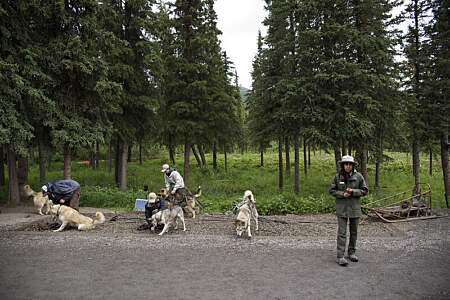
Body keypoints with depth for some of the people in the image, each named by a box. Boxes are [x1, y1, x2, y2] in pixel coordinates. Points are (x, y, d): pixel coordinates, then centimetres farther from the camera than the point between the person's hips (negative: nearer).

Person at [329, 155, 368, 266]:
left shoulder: (358, 176, -3)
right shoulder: (338, 176, -3)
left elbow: (365, 190, 1)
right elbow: (332, 190, 2)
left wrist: (353, 191, -15)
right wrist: (342, 194, -15)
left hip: (355, 207, 2)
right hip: (341, 208, -2)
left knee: (354, 231, 13)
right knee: (342, 232, -6)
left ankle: (351, 252, 30)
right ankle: (340, 256, -5)